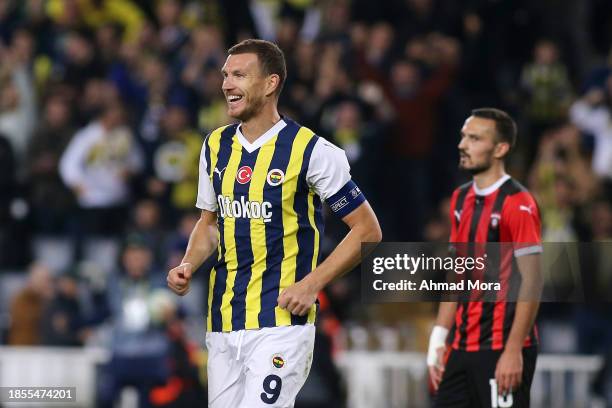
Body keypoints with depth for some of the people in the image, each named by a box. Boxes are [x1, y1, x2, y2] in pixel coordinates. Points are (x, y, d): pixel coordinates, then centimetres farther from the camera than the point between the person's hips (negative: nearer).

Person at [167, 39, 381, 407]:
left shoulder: (311, 151, -8)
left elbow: (368, 230, -5)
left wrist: (311, 284, -13)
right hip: (223, 322, 6)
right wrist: (189, 266, 3)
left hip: (282, 321, -6)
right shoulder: (216, 146, 10)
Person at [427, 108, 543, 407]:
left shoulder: (517, 203, -11)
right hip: (462, 347, 8)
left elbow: (531, 283, -15)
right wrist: (439, 340, 13)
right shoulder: (461, 199, 13)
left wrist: (513, 352, -20)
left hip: (502, 350, -8)